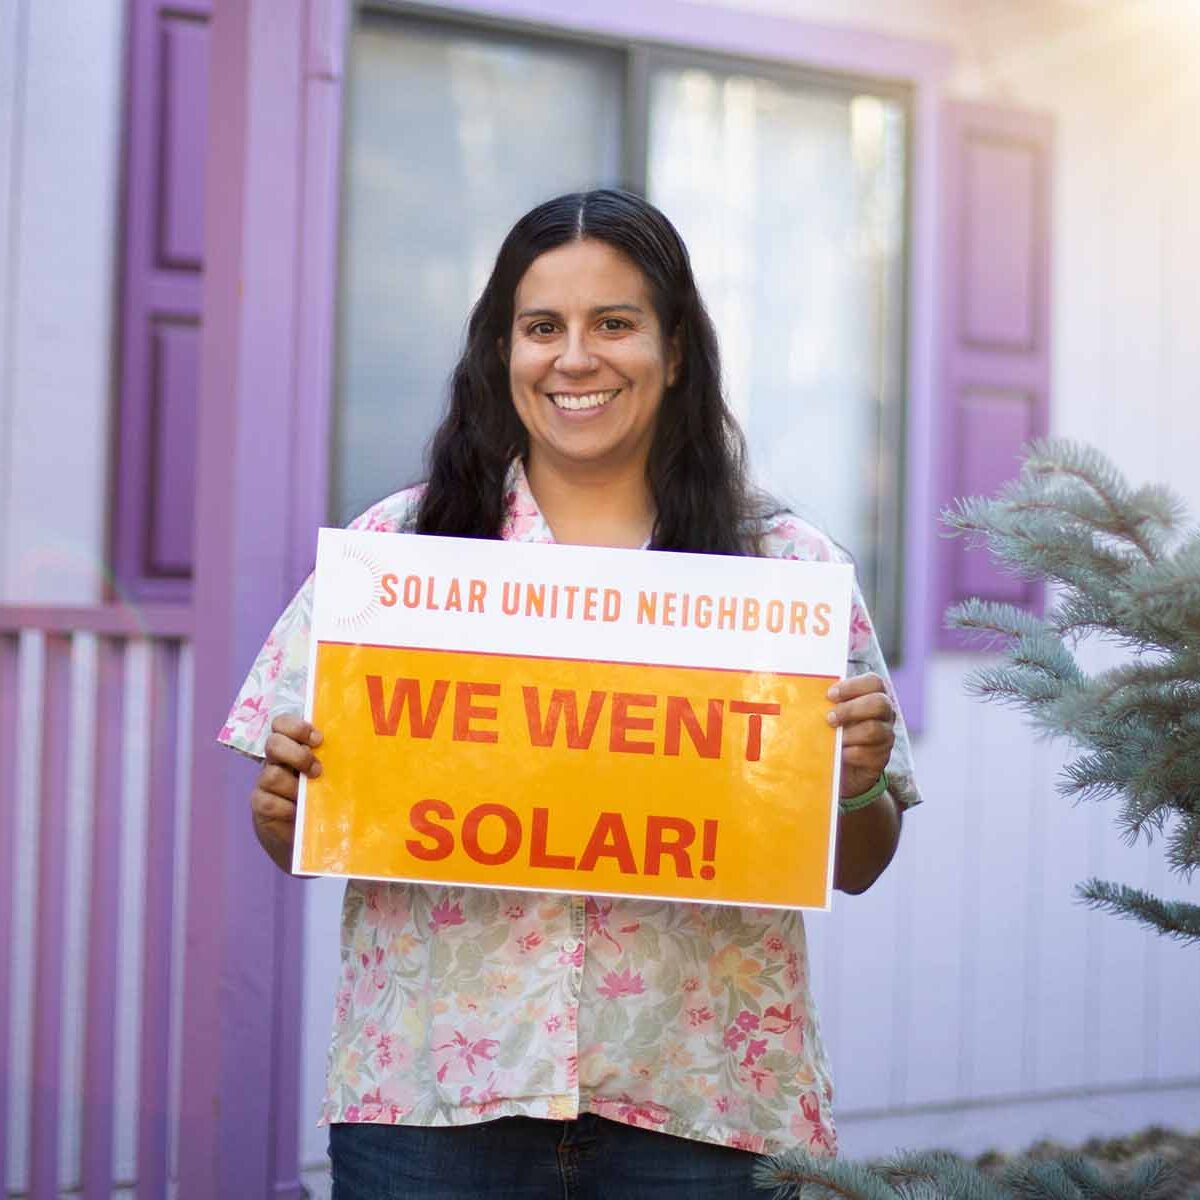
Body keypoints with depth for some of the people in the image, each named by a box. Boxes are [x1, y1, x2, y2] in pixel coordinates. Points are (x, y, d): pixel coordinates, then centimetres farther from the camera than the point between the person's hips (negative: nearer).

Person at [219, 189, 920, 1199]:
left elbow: (857, 866, 8)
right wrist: (286, 801, -14)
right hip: (430, 1085, 0)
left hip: (690, 1100, 0)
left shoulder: (784, 565, 4)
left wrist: (860, 782, -12)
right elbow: (300, 842, 7)